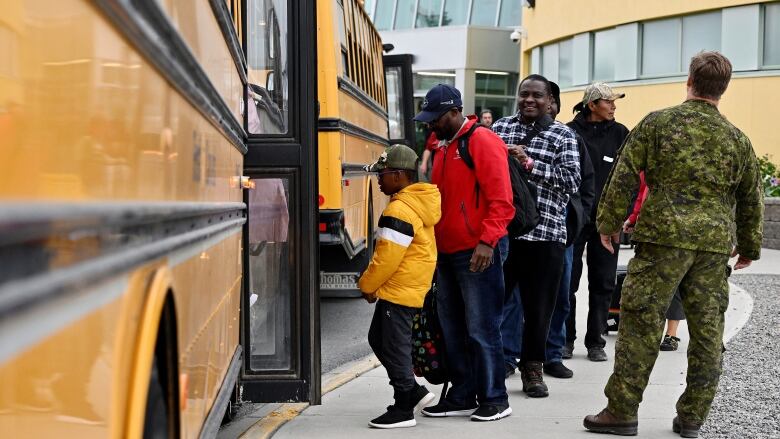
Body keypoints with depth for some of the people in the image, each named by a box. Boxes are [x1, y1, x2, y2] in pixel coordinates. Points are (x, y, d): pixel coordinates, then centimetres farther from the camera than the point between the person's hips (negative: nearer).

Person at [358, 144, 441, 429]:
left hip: (398, 290, -11)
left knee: (394, 346, -2)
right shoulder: (418, 203, 13)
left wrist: (367, 285, -7)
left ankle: (404, 409, 7)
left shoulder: (399, 210, -21)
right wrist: (373, 282, 20)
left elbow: (387, 257, -21)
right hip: (409, 288, 11)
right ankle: (413, 392, 22)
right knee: (379, 339, 18)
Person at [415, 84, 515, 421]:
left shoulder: (482, 141, -11)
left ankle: (494, 399, 8)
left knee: (481, 329, -3)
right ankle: (461, 397, 21)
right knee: (452, 329, 12)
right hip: (446, 253, 9)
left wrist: (487, 241, -24)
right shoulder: (442, 147, 16)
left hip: (477, 253, -8)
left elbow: (501, 201, -17)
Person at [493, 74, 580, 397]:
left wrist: (529, 163, -15)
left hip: (544, 233, -1)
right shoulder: (500, 128, 12)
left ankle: (532, 369, 22)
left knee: (538, 306, 7)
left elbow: (571, 180, -8)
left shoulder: (563, 135, 5)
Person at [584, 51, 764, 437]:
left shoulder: (658, 123, -1)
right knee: (708, 332, 9)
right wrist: (749, 246, 26)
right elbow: (751, 200, 15)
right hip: (715, 245, 3)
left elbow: (624, 176, -2)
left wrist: (609, 222, 7)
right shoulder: (737, 139, 9)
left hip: (663, 237, -3)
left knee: (640, 324, 1)